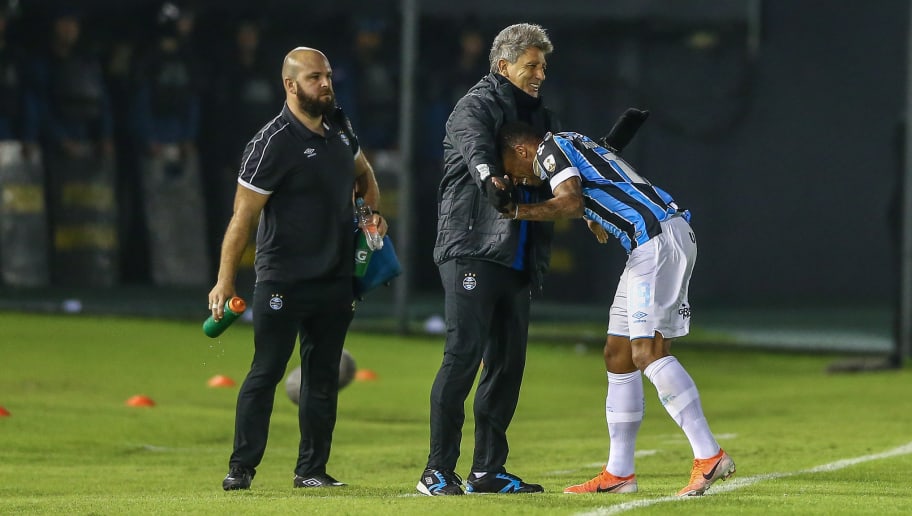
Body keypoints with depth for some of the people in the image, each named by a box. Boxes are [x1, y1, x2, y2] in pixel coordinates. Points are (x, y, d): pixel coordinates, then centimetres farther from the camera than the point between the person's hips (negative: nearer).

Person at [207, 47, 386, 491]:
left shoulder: (338, 126, 8)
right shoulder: (273, 143, -14)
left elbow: (361, 170, 29)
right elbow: (243, 215, -14)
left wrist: (374, 212, 10)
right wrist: (225, 280, -18)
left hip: (336, 278, 6)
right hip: (282, 282, -6)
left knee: (324, 374, 8)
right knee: (266, 371, -6)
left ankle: (312, 468, 14)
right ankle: (241, 467, -1)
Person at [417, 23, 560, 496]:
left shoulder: (539, 117, 21)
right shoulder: (475, 107, -5)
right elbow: (476, 149, -27)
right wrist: (491, 180, -46)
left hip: (517, 259, 8)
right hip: (472, 250, -8)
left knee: (508, 360, 7)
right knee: (464, 353, -13)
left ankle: (488, 470, 12)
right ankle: (437, 471, -12)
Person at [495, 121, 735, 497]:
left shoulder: (550, 149, -2)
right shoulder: (573, 145, 27)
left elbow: (571, 203, -19)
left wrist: (517, 212, -17)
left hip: (658, 238, -10)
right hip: (653, 244, 10)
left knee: (647, 351, -17)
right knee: (618, 354, 11)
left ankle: (709, 456, -22)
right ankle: (619, 473, 15)